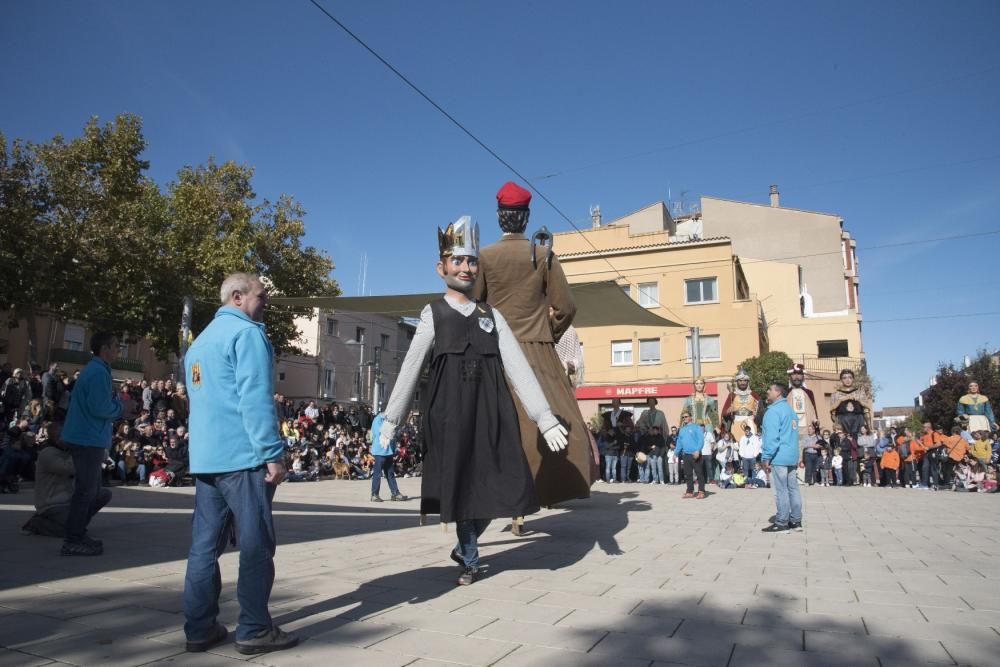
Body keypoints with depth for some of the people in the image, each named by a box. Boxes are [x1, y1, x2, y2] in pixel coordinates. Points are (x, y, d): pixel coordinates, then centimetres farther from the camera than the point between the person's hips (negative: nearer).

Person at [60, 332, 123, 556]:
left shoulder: (95, 369, 15)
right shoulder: (99, 372, -16)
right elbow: (100, 408, -23)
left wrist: (114, 402, 5)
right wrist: (119, 407, -5)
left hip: (87, 439, 10)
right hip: (89, 439, -10)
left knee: (91, 490, 16)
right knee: (86, 491, -4)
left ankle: (77, 535, 24)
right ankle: (74, 541, 3)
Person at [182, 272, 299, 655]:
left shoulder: (200, 341, 20)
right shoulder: (246, 333, -8)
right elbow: (255, 399, -18)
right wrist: (273, 453, -17)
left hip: (204, 457, 9)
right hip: (242, 456, -9)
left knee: (205, 544, 10)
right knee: (256, 545, -2)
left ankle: (199, 628, 16)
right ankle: (254, 630, 4)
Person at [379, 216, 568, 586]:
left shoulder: (491, 315, 12)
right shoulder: (433, 313, 5)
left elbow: (518, 366, 5)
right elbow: (410, 368, 3)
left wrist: (545, 417, -2)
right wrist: (390, 421, 0)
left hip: (491, 407, 3)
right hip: (451, 408, -3)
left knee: (498, 485, 4)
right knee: (461, 483, 5)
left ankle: (465, 545, 31)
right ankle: (471, 560, 26)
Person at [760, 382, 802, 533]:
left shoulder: (773, 410, -13)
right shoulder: (791, 410, 18)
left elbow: (771, 437, -19)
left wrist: (766, 457, -16)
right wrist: (795, 456, 22)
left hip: (778, 457, -9)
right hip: (792, 456, 9)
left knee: (781, 491, -6)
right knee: (793, 489, 10)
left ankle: (781, 523, -3)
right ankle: (796, 521, 14)